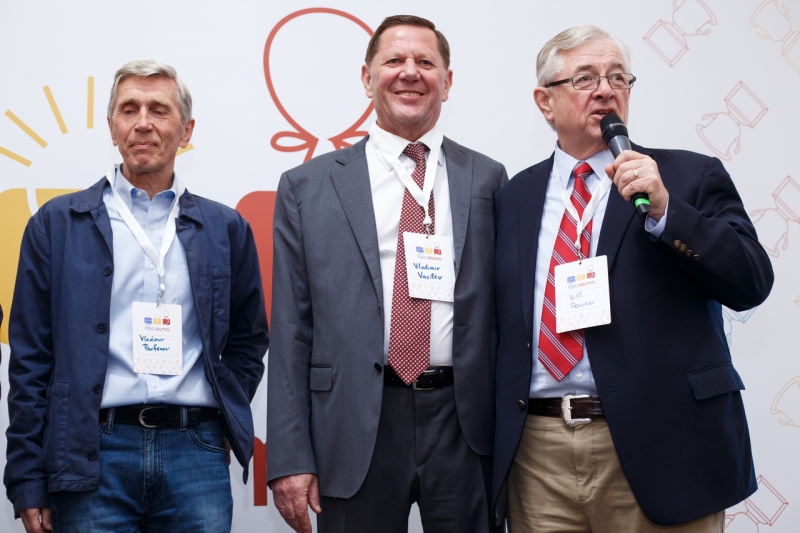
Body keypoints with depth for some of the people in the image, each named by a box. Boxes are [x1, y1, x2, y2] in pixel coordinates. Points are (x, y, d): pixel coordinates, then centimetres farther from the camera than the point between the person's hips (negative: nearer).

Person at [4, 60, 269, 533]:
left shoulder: (226, 228, 11)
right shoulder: (58, 223, 7)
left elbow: (249, 342, 19)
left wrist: (222, 414, 5)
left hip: (196, 457, 2)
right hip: (91, 457, -1)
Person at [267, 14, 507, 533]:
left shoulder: (487, 179, 8)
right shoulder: (308, 187, 5)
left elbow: (503, 309, 8)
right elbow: (291, 331, 3)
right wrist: (289, 459, -3)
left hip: (466, 430, 1)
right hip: (355, 431, -1)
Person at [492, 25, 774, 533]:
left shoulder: (690, 178, 2)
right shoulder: (515, 196, 11)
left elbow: (751, 284, -6)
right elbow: (503, 323, 14)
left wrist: (664, 210, -18)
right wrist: (496, 442, 10)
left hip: (656, 452, -2)